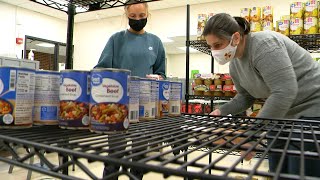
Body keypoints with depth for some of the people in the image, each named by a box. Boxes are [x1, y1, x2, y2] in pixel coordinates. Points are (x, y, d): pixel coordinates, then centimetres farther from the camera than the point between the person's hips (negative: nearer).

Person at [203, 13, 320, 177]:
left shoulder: (264, 45, -26)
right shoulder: (234, 64, 0)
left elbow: (284, 92, -33)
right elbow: (245, 97, 9)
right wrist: (221, 112, -5)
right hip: (282, 113, 8)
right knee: (277, 171, 12)